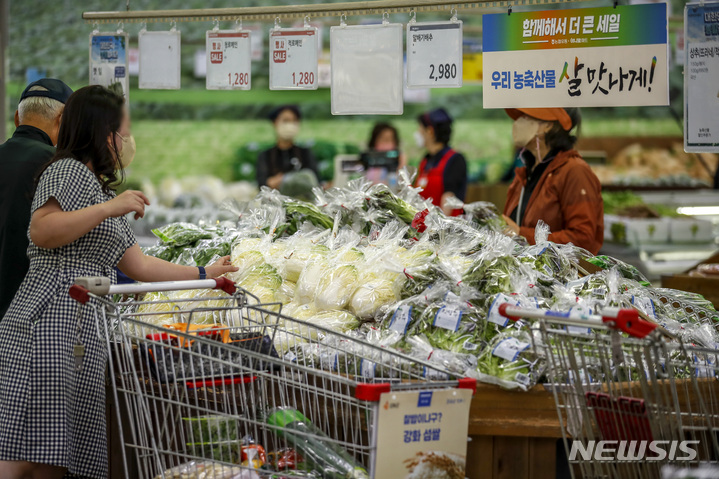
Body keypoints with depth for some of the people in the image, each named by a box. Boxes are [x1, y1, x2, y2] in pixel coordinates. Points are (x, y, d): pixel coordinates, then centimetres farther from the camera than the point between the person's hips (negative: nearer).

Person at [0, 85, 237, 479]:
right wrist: (110, 208, -16)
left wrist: (204, 274, 37)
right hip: (50, 321, -10)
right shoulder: (69, 171, 1)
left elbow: (140, 266, 33)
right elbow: (42, 232, -16)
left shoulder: (99, 188, 31)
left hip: (83, 335, 10)